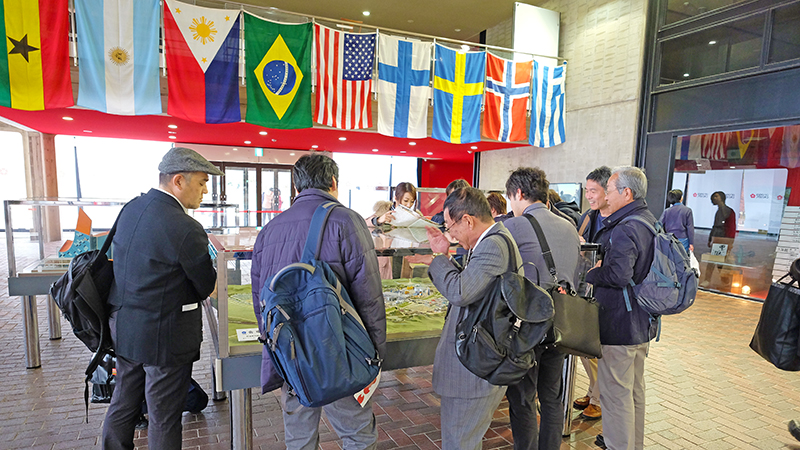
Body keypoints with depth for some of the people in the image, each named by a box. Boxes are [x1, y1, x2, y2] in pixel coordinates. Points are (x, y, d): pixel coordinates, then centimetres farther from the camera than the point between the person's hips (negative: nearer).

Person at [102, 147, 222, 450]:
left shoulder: (131, 207, 2)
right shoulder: (185, 229, -24)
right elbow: (207, 286, -14)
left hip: (124, 329, 9)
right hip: (162, 336, -8)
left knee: (123, 404, 24)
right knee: (164, 417, 9)